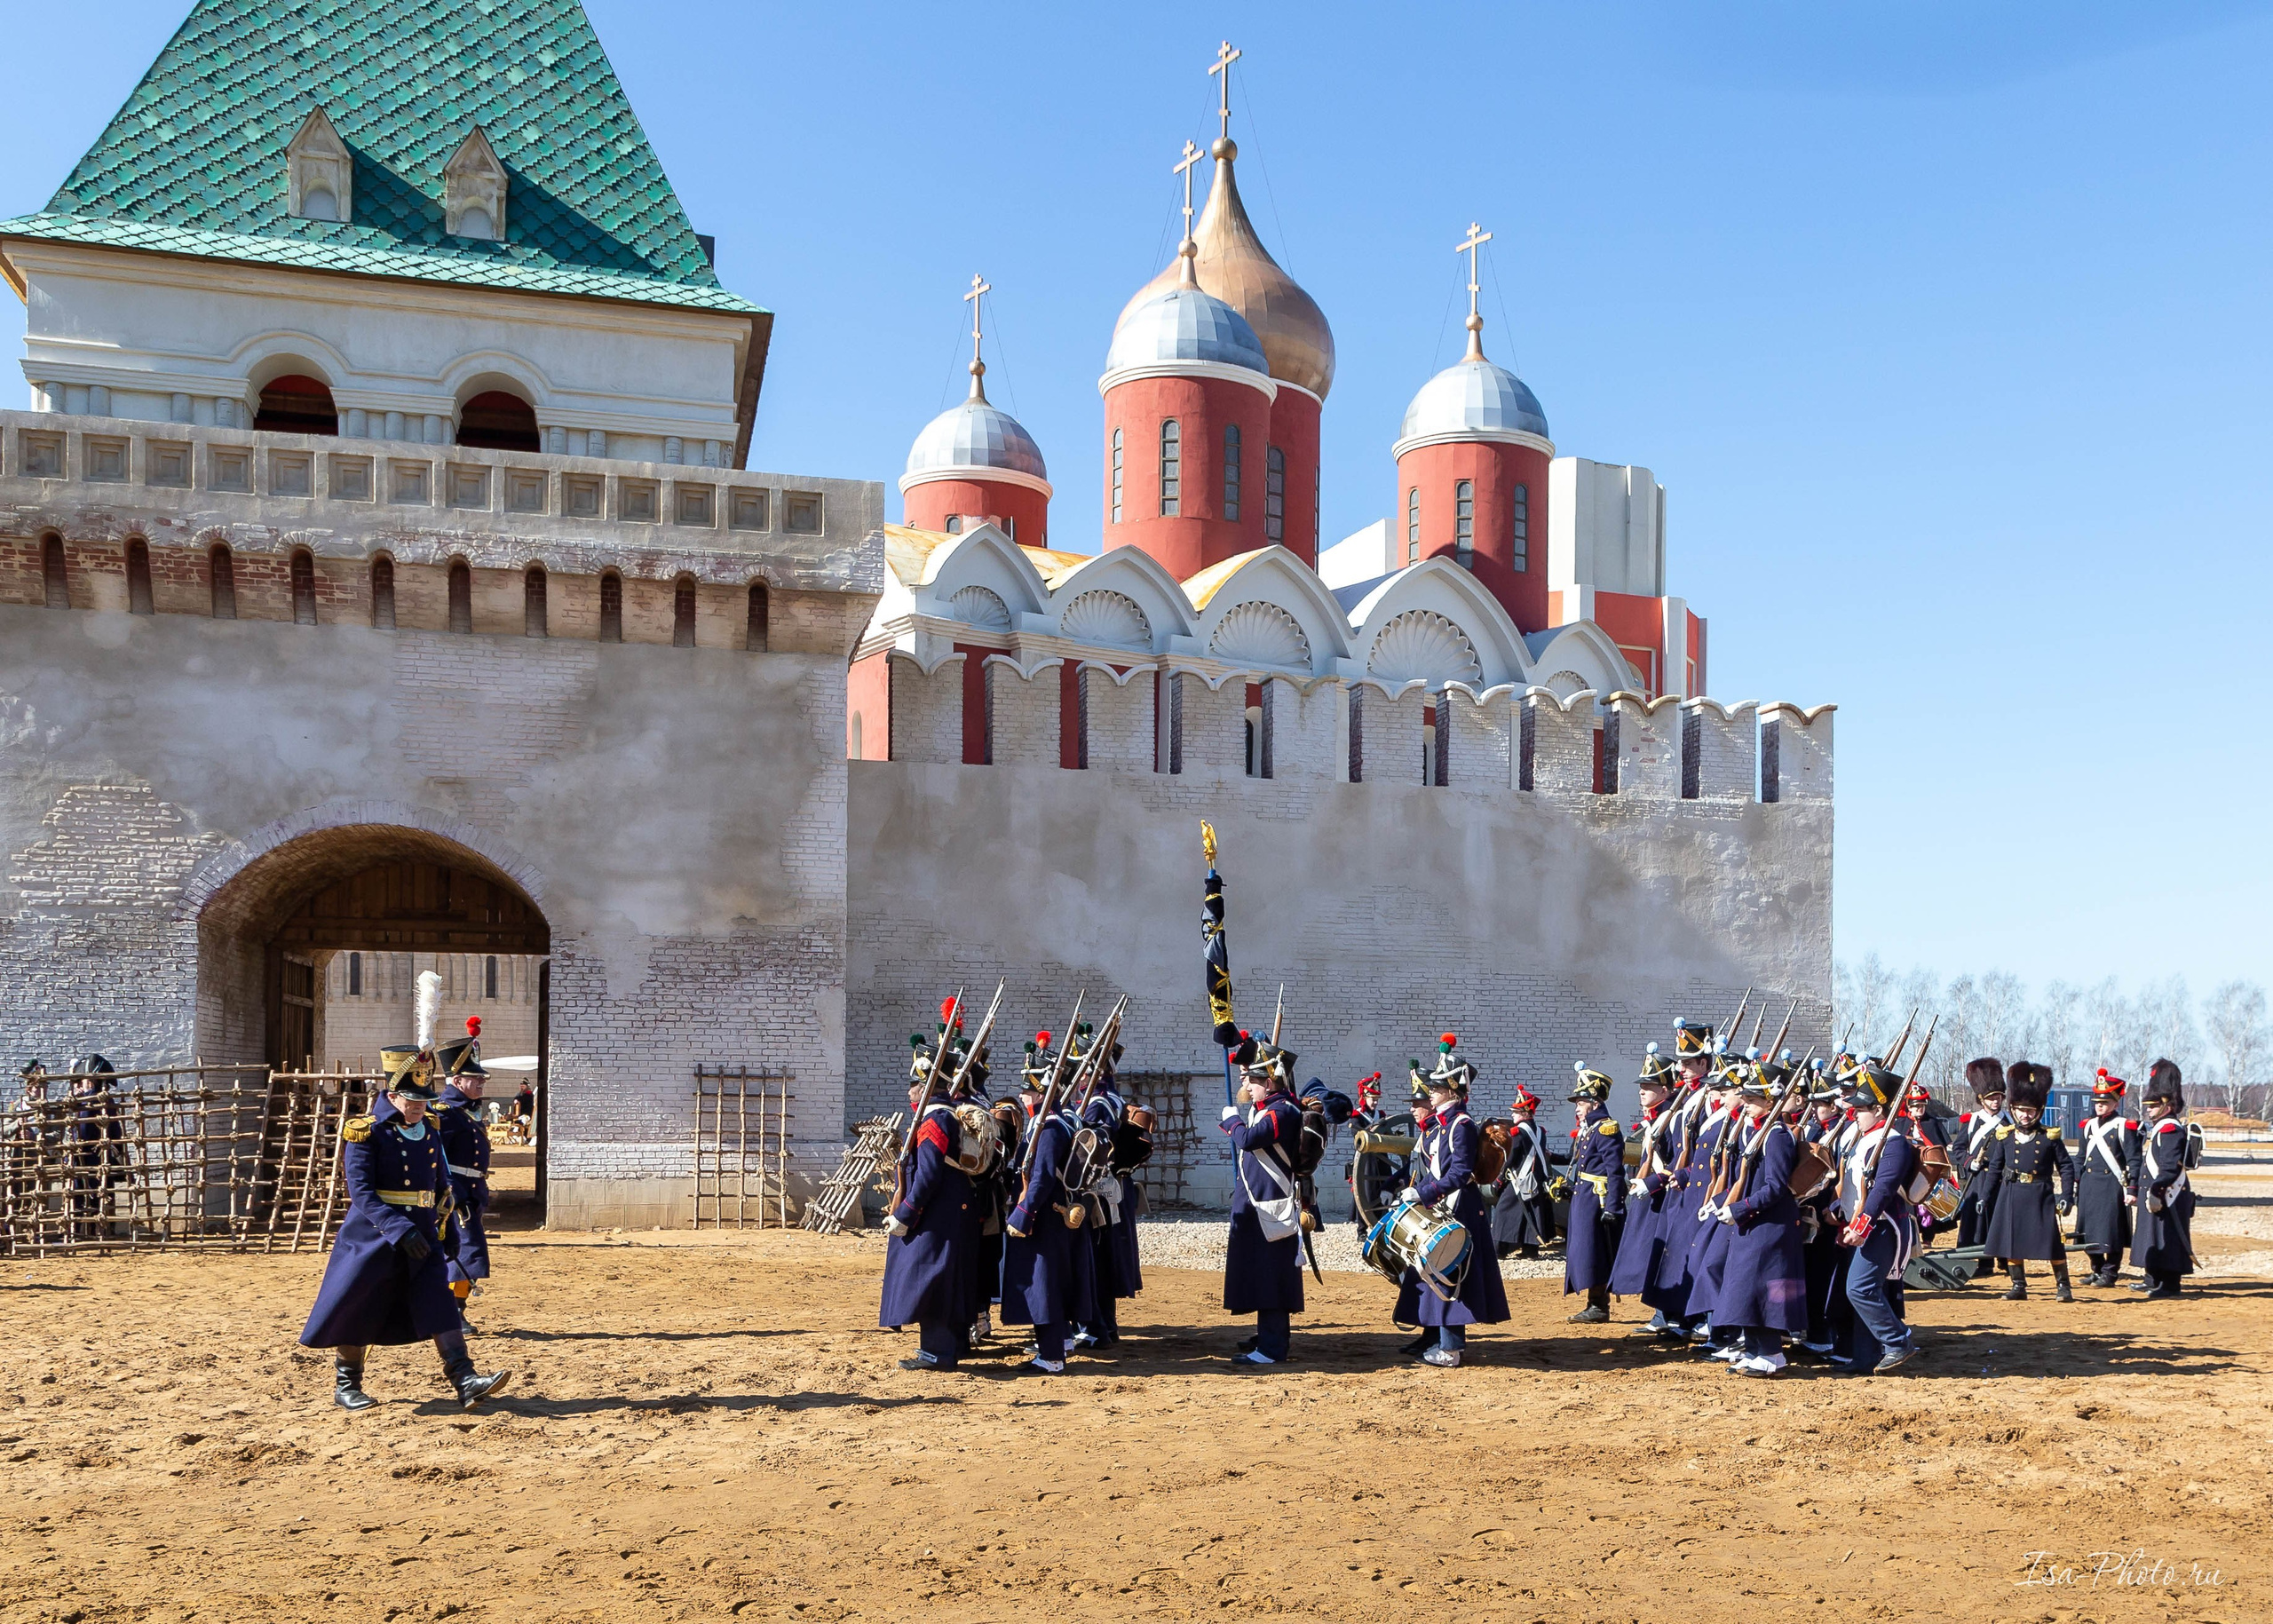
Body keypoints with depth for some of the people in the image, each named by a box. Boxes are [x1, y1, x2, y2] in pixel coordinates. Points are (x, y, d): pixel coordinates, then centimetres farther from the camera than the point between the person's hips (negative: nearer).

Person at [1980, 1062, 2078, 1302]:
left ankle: (2063, 1285, 14)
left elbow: (2066, 1167, 4)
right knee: (2011, 1241, 5)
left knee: (2052, 1242, 0)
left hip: (2041, 1197, -2)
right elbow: (1993, 1169, 9)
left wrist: (2066, 1197, -3)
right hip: (2011, 1197, 2)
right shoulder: (2003, 1136, 4)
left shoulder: (2050, 1137, 0)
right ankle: (2018, 1285, 17)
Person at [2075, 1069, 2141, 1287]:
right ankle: (2097, 1270, 20)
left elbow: (2133, 1160, -7)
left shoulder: (2125, 1126, -5)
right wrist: (2076, 1186, 15)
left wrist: (2132, 1189, -12)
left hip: (2112, 1184, -6)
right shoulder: (2088, 1125, 12)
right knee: (2088, 1230, 7)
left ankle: (2110, 1273, 9)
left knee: (2111, 1229, -2)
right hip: (2089, 1185, 6)